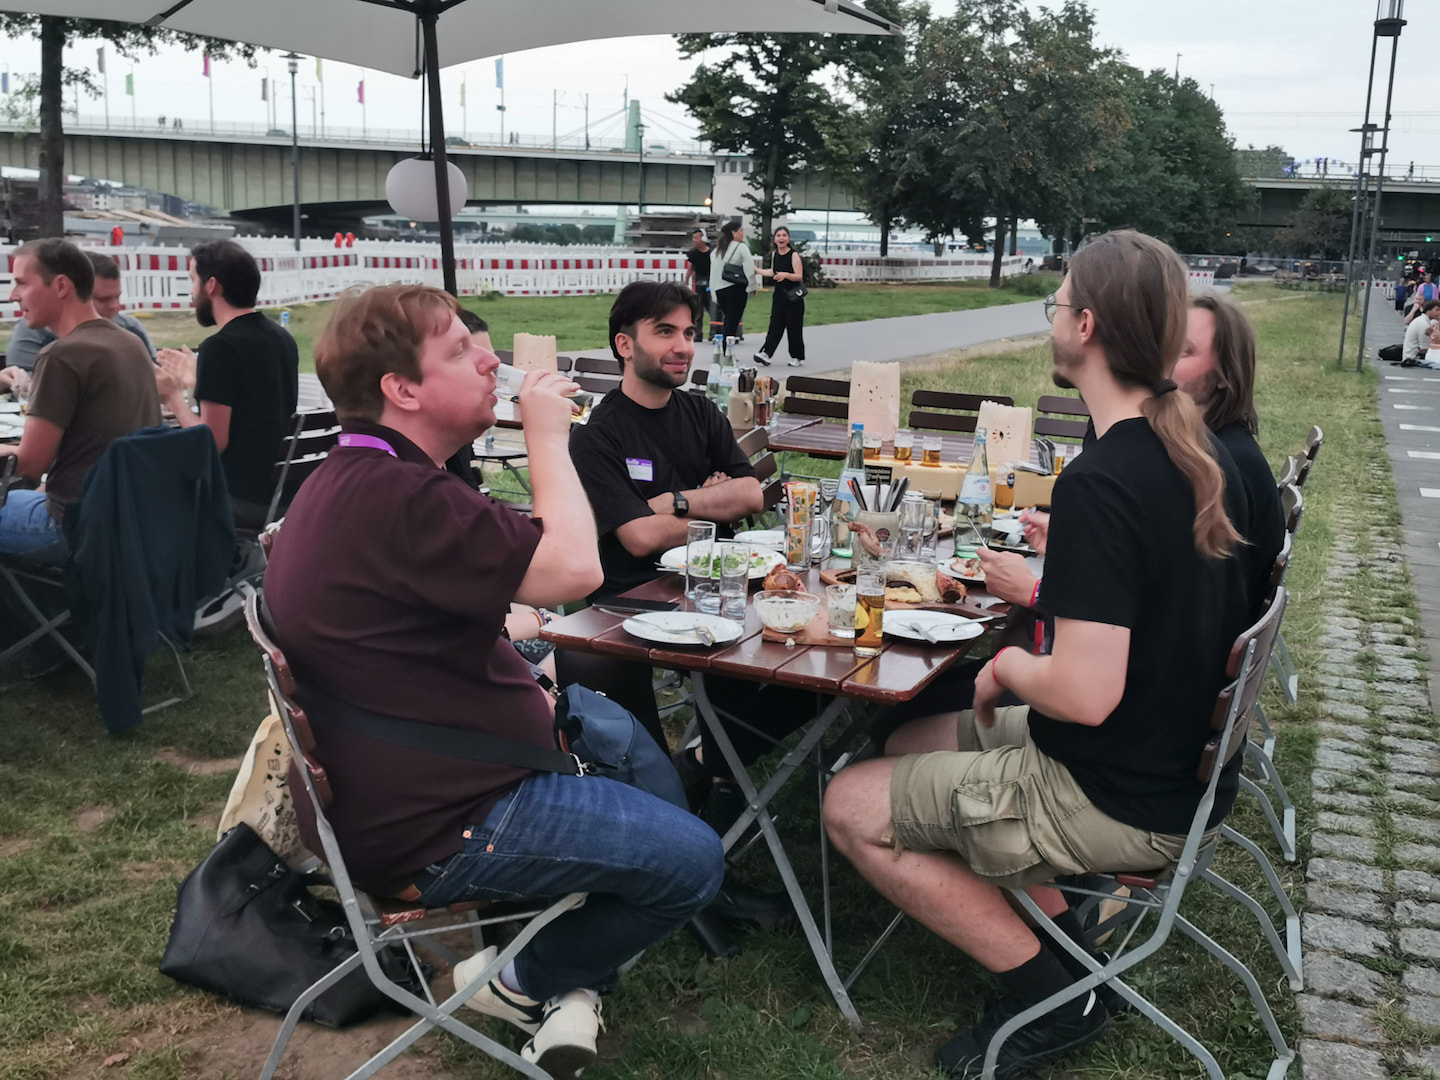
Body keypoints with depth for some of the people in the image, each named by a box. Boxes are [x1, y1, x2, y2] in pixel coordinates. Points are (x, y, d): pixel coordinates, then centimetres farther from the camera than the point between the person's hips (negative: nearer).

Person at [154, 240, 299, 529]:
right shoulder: (282, 337, 10)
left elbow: (213, 441, -18)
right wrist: (196, 380, 26)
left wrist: (173, 396, -3)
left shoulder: (221, 346, -16)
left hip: (240, 500, -8)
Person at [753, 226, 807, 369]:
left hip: (793, 297, -5)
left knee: (794, 327, 1)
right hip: (779, 295, 5)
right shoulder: (774, 254, 8)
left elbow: (799, 276, -17)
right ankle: (765, 353, -8)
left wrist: (786, 275, -33)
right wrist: (757, 270, 25)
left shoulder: (794, 255, -12)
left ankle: (797, 357, 12)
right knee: (775, 326, -1)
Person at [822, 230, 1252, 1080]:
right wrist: (1047, 588, 11)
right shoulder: (1202, 458, 1)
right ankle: (1063, 939, 17)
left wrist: (1008, 666, -12)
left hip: (1123, 807, -9)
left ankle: (1051, 994, 7)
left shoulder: (1098, 485, -28)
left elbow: (1087, 694, -30)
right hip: (1186, 765, 9)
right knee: (914, 745, 20)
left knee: (851, 807, 1)